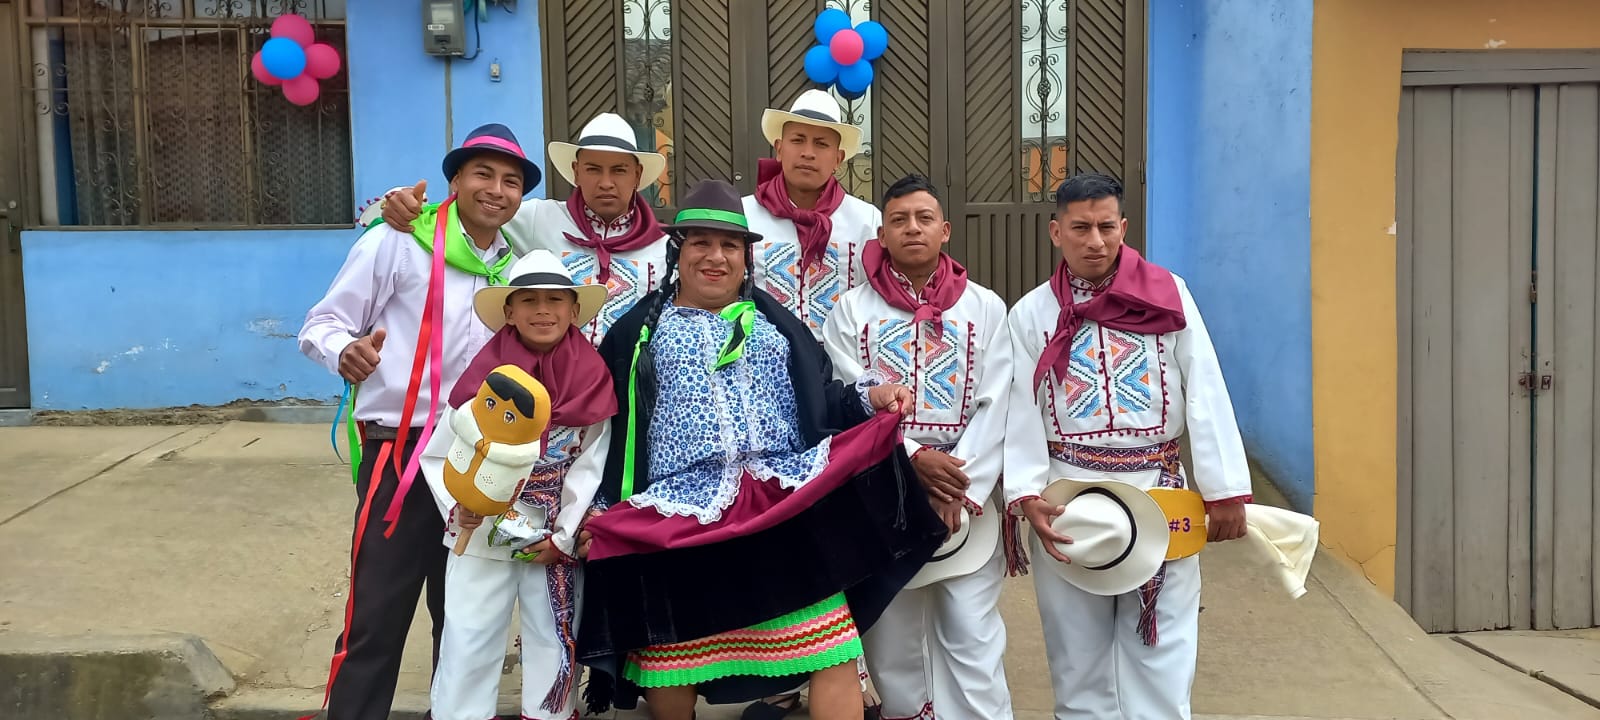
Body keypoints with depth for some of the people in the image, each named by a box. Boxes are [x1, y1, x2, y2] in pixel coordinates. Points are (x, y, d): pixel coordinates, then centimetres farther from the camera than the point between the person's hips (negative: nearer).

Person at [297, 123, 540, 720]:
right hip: (400, 455, -5)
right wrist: (346, 351, -28)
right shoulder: (397, 243, -7)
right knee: (375, 617, -6)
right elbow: (320, 325, -7)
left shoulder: (515, 264, 10)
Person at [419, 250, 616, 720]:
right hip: (481, 536, -1)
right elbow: (436, 456, -2)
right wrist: (456, 505, -17)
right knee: (467, 643, 5)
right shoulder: (483, 380, -10)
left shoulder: (591, 383, -7)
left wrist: (563, 536, -9)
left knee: (554, 643, 13)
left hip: (556, 541, 1)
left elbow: (588, 468, -5)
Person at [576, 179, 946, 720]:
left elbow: (822, 401, 14)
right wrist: (600, 511, 1)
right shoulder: (638, 332, 13)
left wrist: (869, 397, -6)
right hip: (681, 515, -1)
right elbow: (607, 430, 10)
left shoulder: (775, 323, 18)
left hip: (786, 508, 1)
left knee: (832, 654, -6)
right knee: (667, 673, 5)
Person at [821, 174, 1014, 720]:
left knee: (971, 632, -3)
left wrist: (960, 490, -12)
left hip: (967, 492, 0)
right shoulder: (852, 310, 3)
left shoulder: (985, 308, 5)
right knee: (893, 630, 7)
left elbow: (995, 406, -2)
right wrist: (915, 459, -17)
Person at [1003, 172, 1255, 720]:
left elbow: (1205, 396, -3)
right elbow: (1022, 412, -1)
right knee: (1077, 650, 10)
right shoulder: (1030, 314, 2)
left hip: (1158, 490, 0)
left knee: (1160, 653, 4)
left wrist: (1224, 489, -7)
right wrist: (1027, 496, -12)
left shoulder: (1168, 295, 0)